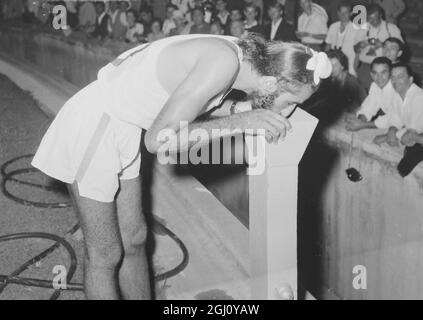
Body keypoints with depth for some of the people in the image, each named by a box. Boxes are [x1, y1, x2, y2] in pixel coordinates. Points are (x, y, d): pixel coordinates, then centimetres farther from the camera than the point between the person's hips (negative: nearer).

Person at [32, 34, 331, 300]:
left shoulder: (233, 54, -1)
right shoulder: (223, 62, -28)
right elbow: (159, 139, -29)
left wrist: (234, 109, -1)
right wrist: (240, 121, -27)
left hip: (122, 127, 9)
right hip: (92, 126, -9)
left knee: (134, 240, 16)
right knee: (105, 255, 2)